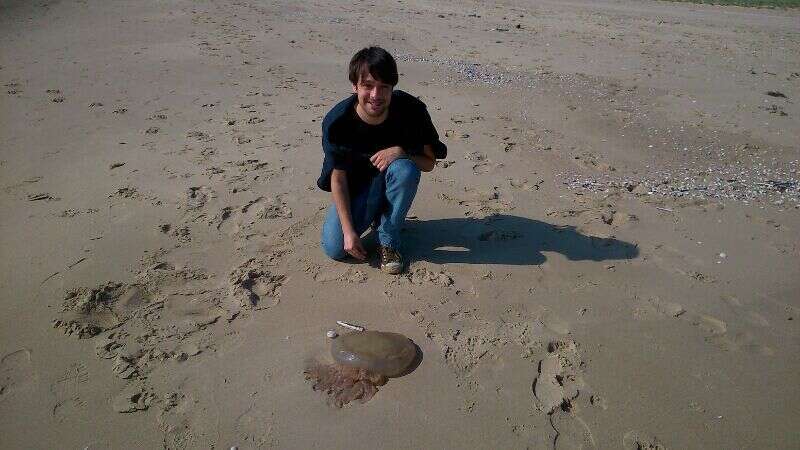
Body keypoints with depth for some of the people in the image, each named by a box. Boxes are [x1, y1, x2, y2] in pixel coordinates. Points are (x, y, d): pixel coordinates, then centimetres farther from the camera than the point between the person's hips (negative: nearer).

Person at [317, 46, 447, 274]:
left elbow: (429, 162, -13)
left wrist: (401, 152, -33)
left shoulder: (411, 110, -23)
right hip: (356, 186, 0)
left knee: (405, 168, -35)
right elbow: (338, 178, -17)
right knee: (334, 248, -16)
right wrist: (348, 231, -21)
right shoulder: (336, 121, -24)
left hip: (391, 182, 0)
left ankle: (388, 241, -14)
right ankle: (373, 212, 16)